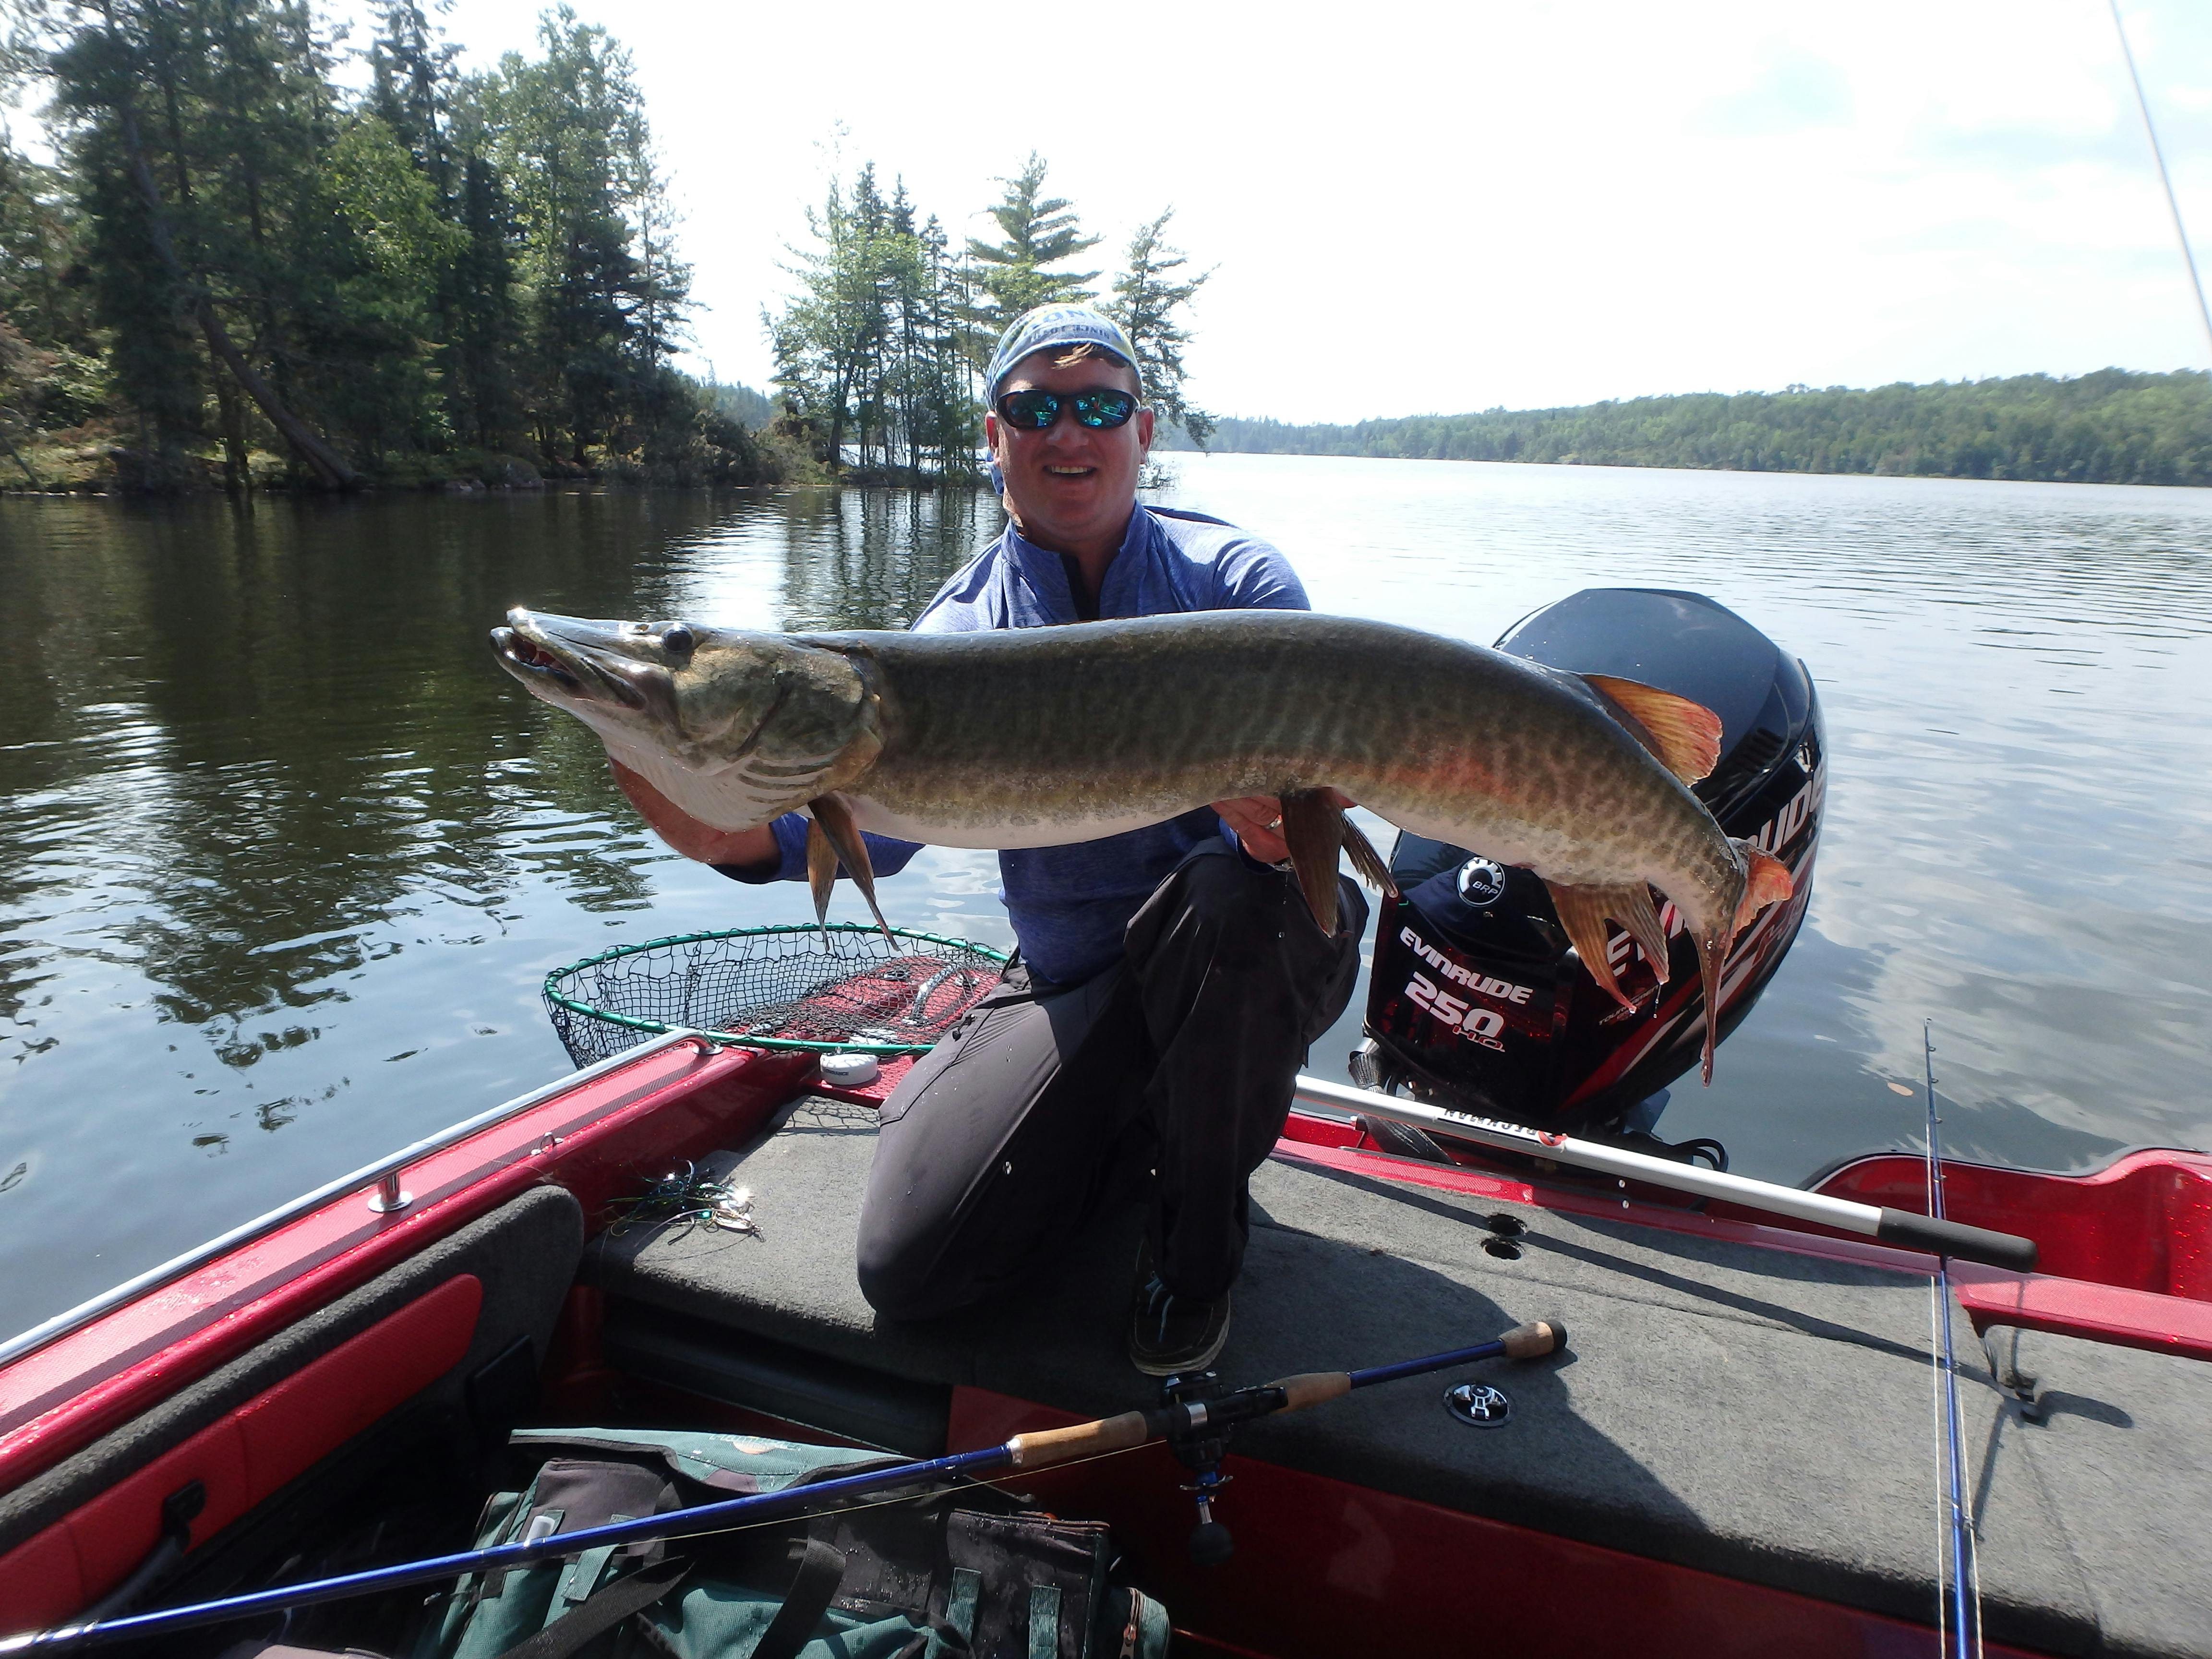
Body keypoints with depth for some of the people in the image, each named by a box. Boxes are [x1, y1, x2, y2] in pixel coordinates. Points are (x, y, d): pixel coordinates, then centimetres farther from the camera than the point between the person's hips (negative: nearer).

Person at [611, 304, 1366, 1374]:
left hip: (1255, 960, -1)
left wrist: (1276, 812, -41)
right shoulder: (958, 632, -1)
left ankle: (1199, 1241, -11)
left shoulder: (1237, 578, -4)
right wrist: (747, 834, -39)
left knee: (1234, 888, -39)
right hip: (1071, 982, 2)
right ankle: (1142, 1132, 16)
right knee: (908, 1265, -12)